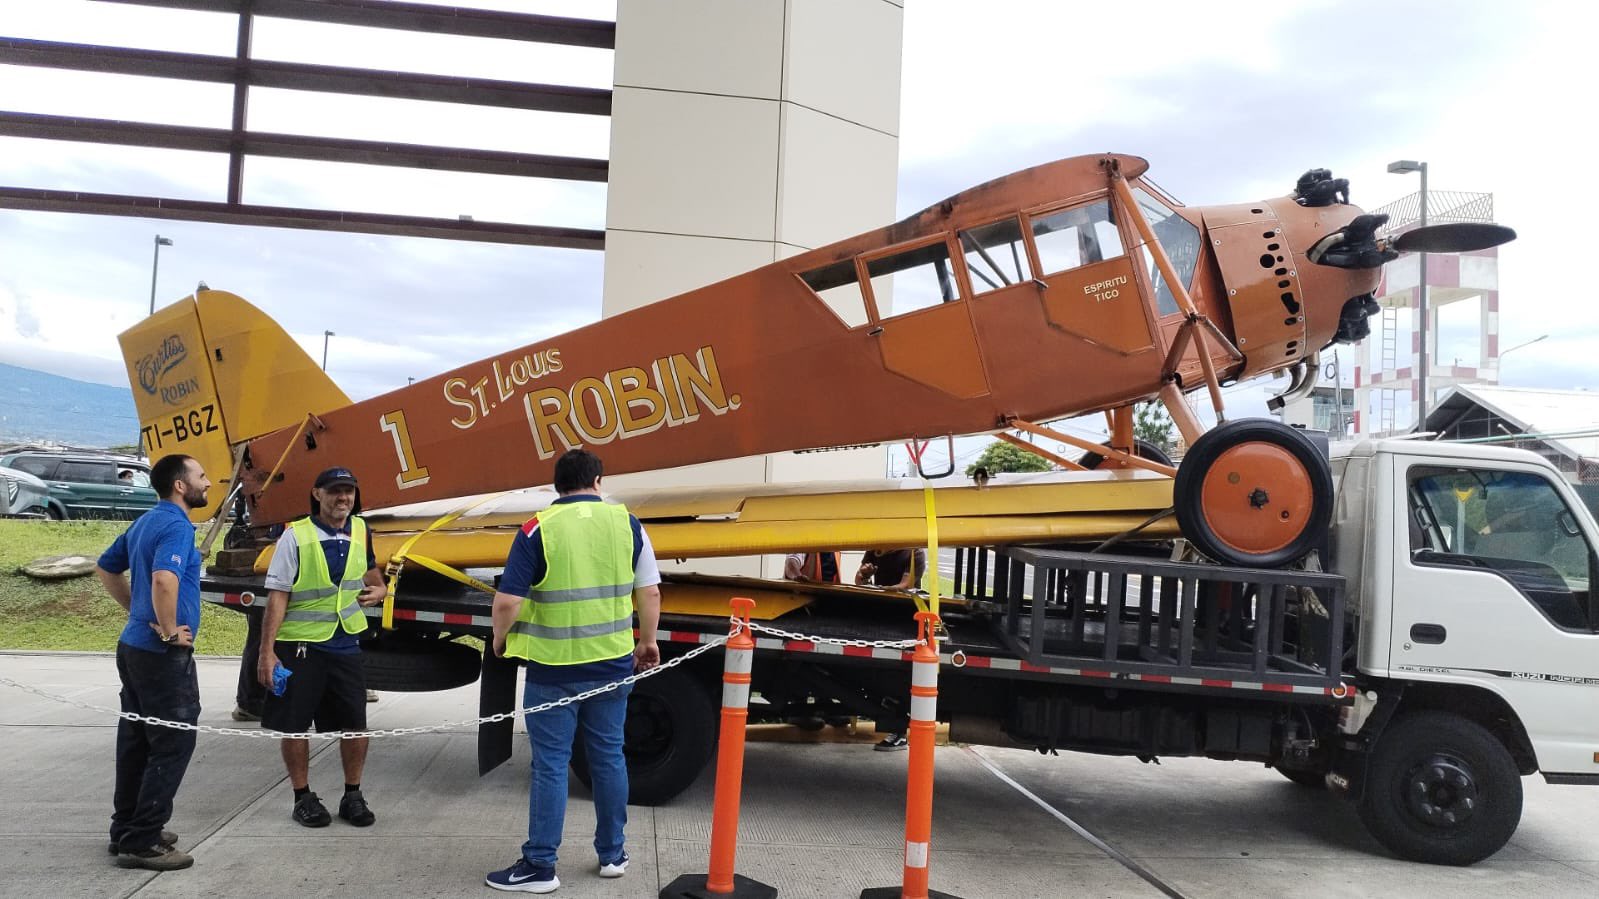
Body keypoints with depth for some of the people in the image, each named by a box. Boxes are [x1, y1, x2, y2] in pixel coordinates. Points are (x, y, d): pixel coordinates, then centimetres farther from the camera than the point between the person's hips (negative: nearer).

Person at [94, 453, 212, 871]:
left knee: (136, 740, 16)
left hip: (134, 645, 10)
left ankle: (127, 828, 25)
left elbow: (106, 569, 25)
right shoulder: (176, 526, -17)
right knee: (172, 743, -4)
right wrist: (170, 631, -22)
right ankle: (142, 842, -1)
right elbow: (164, 579, -35)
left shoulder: (146, 522, 13)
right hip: (162, 653, -10)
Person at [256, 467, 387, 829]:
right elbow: (277, 596, -10)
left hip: (345, 643, 4)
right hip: (300, 644, -4)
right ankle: (303, 798, 21)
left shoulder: (359, 530, 5)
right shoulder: (295, 536, -9)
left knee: (355, 725, 5)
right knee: (294, 725, 5)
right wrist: (266, 652, -13)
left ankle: (352, 796, 20)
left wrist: (378, 589, 3)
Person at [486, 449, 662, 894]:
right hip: (612, 664, 3)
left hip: (553, 669, -3)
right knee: (609, 758, 15)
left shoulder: (538, 528, -9)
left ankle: (539, 866, 12)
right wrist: (648, 642, 16)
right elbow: (650, 593, 1)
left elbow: (507, 602, -12)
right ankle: (612, 854, 25)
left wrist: (501, 639, 8)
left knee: (550, 766, 5)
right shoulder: (627, 523, -1)